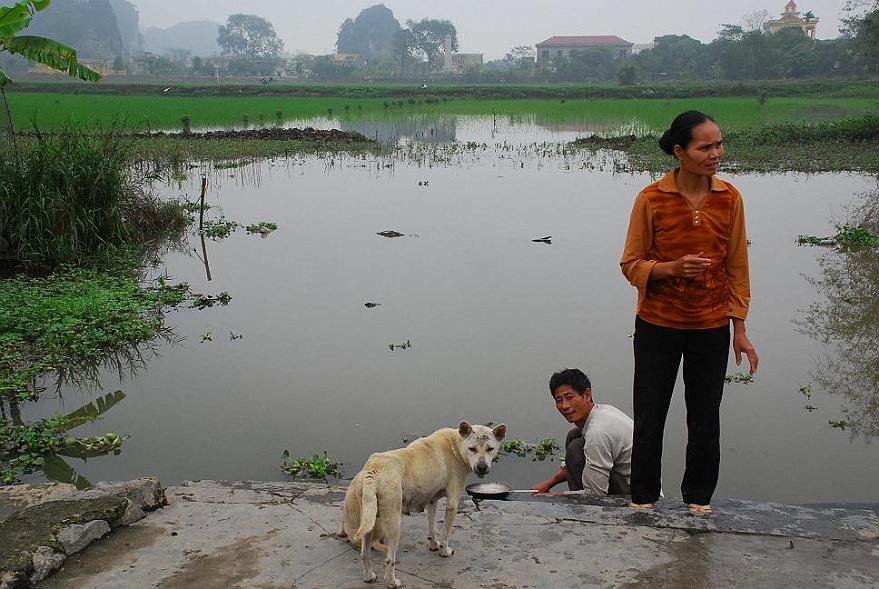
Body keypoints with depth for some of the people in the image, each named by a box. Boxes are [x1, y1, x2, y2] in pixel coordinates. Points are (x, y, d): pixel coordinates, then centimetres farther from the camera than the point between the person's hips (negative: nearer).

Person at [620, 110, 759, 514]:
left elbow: (737, 267, 3)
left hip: (711, 326, 2)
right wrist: (672, 268, -24)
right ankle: (643, 497, 28)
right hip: (657, 324, -2)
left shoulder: (729, 198, -3)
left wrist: (739, 328, 3)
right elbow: (631, 264, -5)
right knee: (649, 416, 9)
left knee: (705, 416, 13)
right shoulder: (651, 199, -11)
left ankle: (699, 497, 32)